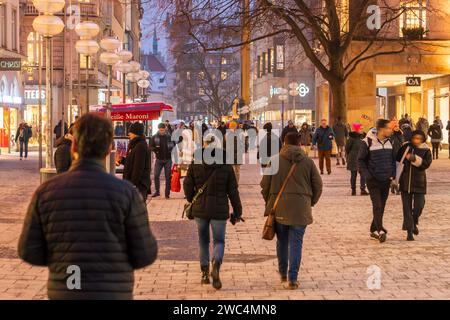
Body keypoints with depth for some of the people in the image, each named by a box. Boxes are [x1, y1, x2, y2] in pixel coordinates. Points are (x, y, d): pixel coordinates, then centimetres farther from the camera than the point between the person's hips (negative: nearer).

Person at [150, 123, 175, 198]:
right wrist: (155, 148, -23)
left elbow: (173, 144, 11)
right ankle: (157, 191, 12)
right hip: (159, 159, 0)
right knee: (156, 175, -2)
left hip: (168, 159, 0)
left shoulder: (169, 137, 2)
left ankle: (167, 193, 9)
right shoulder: (154, 138, 1)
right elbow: (150, 147, -2)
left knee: (168, 177, 2)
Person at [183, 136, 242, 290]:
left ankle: (205, 272, 19)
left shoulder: (195, 164, -4)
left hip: (200, 209, 1)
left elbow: (187, 185, -1)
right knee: (219, 241, 7)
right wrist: (237, 212, 6)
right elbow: (233, 191, -2)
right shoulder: (226, 166, -4)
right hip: (219, 210, -1)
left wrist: (192, 201, 19)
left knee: (203, 240, 17)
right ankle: (216, 266, -21)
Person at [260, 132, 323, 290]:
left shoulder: (275, 160, -1)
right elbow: (318, 185, 5)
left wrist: (269, 202, 14)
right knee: (296, 243, 2)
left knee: (282, 241, 17)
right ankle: (292, 278, -4)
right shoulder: (308, 162, 2)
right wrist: (310, 203, 18)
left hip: (279, 208, 1)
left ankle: (283, 273, 28)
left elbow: (265, 185, -1)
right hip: (300, 209, 0)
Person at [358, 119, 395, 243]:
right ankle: (380, 231, -16)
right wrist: (366, 174, -14)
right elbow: (361, 160, -4)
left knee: (381, 206, 10)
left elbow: (393, 159, 16)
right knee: (377, 205, -13)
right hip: (373, 180, -6)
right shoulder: (368, 141, -9)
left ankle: (374, 230, 20)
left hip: (386, 180, 6)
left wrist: (392, 174, 3)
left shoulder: (389, 142, 7)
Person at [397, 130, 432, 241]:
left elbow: (426, 164, -15)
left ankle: (414, 223, 27)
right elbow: (397, 158, 8)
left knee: (419, 206, -4)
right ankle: (409, 231, 8)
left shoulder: (426, 150, -1)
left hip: (419, 182, -1)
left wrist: (414, 158, -26)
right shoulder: (406, 147, 2)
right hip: (405, 181, 1)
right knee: (407, 207, 1)